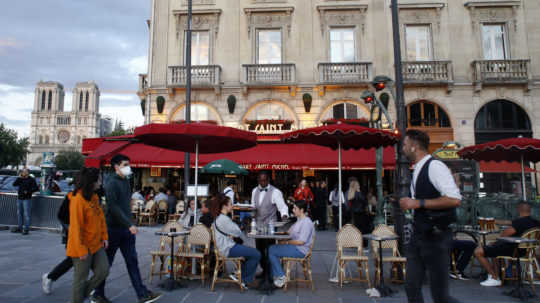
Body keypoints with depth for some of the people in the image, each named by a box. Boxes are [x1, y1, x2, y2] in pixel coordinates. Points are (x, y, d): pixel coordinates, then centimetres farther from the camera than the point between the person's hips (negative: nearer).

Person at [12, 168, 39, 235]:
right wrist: (19, 178, -6)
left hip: (27, 199, -6)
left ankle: (26, 229, -3)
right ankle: (19, 228, 20)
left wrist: (28, 191, -17)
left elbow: (36, 188, -8)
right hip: (19, 198, 6)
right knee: (19, 213, 11)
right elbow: (14, 184, 1)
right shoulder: (20, 179, 14)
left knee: (26, 214, -6)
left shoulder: (31, 180, -3)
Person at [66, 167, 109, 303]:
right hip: (83, 247, -8)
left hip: (96, 245, 8)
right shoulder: (78, 200, -21)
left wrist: (104, 236, 8)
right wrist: (81, 250, -19)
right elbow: (76, 227, -21)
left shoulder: (94, 197, 5)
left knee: (103, 271, 7)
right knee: (81, 279, 6)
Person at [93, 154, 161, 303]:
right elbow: (113, 207, -22)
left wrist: (130, 224, 16)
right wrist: (129, 224, -26)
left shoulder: (126, 181, 12)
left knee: (132, 261, 6)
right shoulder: (111, 183, -14)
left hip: (126, 229, 8)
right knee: (106, 263, 8)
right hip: (114, 229, -7)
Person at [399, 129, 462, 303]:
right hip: (418, 236, 8)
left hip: (436, 237, -8)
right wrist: (409, 204, 8)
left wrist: (418, 203, -22)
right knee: (412, 287, 9)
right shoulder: (417, 171, 12)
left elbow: (455, 199, -24)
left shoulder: (435, 166, -14)